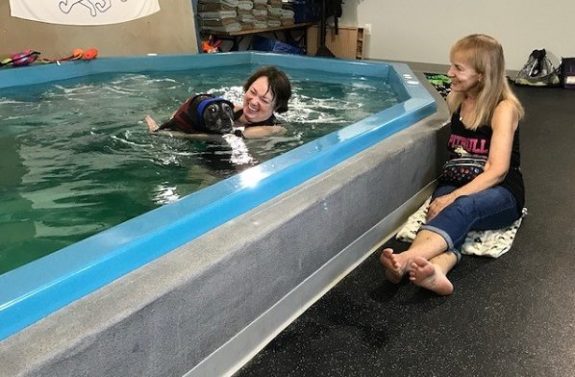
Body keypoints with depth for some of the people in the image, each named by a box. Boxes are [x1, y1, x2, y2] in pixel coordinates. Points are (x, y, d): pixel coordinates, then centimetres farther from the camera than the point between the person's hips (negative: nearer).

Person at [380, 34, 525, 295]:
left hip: (499, 194, -5)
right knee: (451, 214, -32)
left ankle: (406, 260, -62)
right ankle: (437, 269, -62)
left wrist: (453, 197, -28)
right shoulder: (455, 99, 8)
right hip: (456, 186, 5)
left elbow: (497, 171, -19)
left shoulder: (504, 108, -9)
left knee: (462, 207, -38)